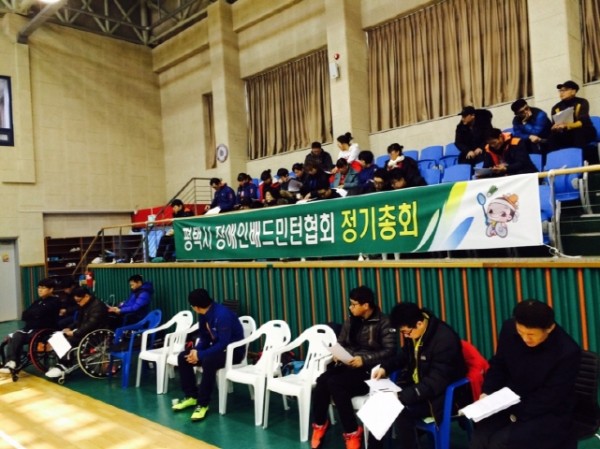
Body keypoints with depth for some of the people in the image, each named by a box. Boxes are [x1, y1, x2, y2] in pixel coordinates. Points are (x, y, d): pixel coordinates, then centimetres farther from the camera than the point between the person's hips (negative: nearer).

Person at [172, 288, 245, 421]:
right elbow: (204, 337, 8)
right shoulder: (203, 314, -1)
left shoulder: (222, 314, -28)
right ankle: (191, 396, 8)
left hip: (233, 350, -9)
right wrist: (196, 350, -12)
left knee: (208, 361, -37)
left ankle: (203, 404, -22)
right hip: (217, 347, 9)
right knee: (183, 357, -3)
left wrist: (200, 355, -27)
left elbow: (224, 344, -30)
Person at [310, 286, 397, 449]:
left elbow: (390, 350, -13)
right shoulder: (351, 321, 13)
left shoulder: (384, 322, -5)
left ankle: (352, 432, -13)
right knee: (322, 380, -25)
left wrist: (364, 359, -22)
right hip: (347, 365, 6)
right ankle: (319, 424, -3)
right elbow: (340, 343, 18)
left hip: (369, 370, -5)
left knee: (334, 383, -30)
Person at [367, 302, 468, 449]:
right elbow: (404, 355, 18)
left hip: (442, 395, -8)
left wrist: (402, 397, -34)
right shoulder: (413, 332, -3)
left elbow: (435, 383, -30)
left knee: (401, 410, -27)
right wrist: (385, 368, 1)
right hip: (416, 385, 8)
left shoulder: (445, 339, -27)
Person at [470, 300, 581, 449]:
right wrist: (487, 393, -7)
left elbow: (548, 399, -16)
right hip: (510, 404, 4)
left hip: (549, 416, -4)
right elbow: (498, 365, 8)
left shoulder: (567, 352, -20)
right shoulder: (509, 329, -8)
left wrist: (515, 412, -22)